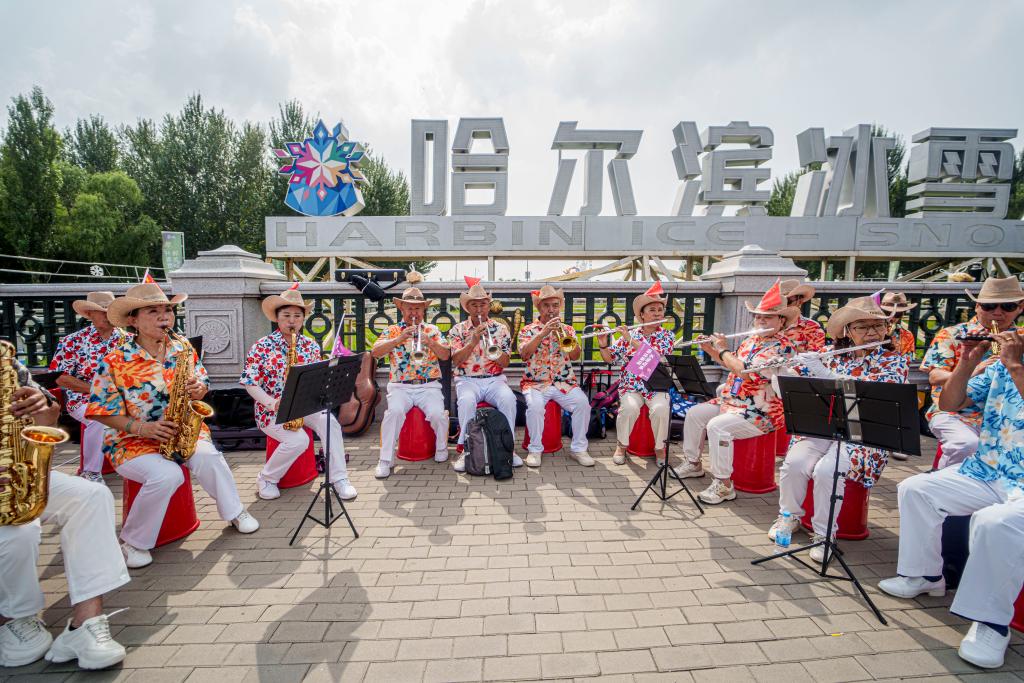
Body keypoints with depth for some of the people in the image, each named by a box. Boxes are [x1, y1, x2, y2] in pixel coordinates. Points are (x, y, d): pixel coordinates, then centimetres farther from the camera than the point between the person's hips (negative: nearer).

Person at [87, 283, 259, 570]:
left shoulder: (183, 349, 1)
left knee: (208, 459, -27)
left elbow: (202, 383, 9)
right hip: (133, 440, -3)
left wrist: (199, 389, -16)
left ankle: (234, 511, -1)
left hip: (184, 430, 3)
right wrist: (141, 427, -22)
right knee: (167, 475, -31)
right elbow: (103, 412, -7)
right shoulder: (114, 361, -10)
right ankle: (132, 541, -4)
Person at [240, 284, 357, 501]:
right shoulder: (262, 346, -6)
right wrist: (273, 404, -22)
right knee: (299, 440, -27)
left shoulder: (311, 346, 4)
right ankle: (266, 479, 0)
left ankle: (339, 478, -16)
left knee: (330, 423, -25)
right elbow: (250, 383, -9)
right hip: (272, 410, -3)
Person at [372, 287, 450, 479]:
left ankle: (441, 448, 6)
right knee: (394, 411, -29)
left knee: (437, 413, -25)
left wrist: (431, 343, -16)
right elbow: (375, 352, -3)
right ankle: (385, 460, -15)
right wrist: (399, 339, -15)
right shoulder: (392, 331, 13)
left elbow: (446, 355, 3)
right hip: (400, 386, 0)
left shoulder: (432, 330, 14)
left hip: (429, 386, 0)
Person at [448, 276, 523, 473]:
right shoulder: (458, 329, 7)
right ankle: (466, 449, -19)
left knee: (508, 398, -30)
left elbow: (505, 363, 3)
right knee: (466, 400, -34)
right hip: (467, 380, -1)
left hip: (495, 379, 1)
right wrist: (473, 341, -16)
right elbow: (455, 361, -5)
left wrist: (491, 344, -14)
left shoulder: (501, 329, 9)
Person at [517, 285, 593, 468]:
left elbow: (576, 355, 0)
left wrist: (564, 333, -13)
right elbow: (524, 354, -11)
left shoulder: (567, 329, 14)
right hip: (536, 383, -2)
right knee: (535, 405, -32)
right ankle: (535, 449, -11)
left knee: (583, 402, -24)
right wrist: (543, 333, -18)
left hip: (564, 382, 2)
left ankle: (578, 448, -6)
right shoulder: (528, 330, 8)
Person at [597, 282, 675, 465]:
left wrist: (632, 340, -21)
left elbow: (656, 357, -18)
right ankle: (622, 445, -3)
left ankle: (660, 447, -3)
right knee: (629, 407, -30)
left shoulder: (667, 336, 2)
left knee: (660, 409, -30)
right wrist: (603, 345, -13)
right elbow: (609, 358, 7)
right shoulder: (629, 335, 5)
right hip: (631, 385, 0)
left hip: (657, 386, 0)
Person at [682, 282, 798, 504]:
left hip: (761, 413, -9)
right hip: (730, 401, 9)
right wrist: (710, 349, 10)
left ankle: (724, 485, -17)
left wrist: (723, 349, -15)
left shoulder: (783, 347, -17)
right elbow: (730, 363, 25)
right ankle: (692, 463, 19)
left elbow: (746, 372, -28)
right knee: (694, 413, 4)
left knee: (717, 426, -29)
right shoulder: (751, 340, 12)